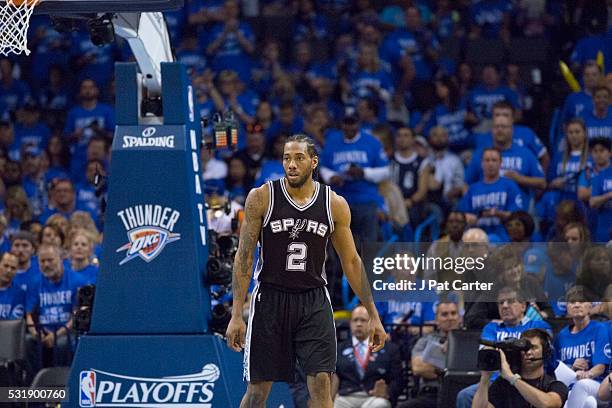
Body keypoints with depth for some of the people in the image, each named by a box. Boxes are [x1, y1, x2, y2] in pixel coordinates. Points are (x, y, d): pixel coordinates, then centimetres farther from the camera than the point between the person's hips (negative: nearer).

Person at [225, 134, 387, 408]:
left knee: (322, 383, -10)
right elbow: (244, 257, -4)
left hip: (314, 301, 1)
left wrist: (373, 315, 7)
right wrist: (236, 315, -9)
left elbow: (351, 262, 8)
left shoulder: (335, 205, 1)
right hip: (270, 300, -1)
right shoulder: (262, 198, -5)